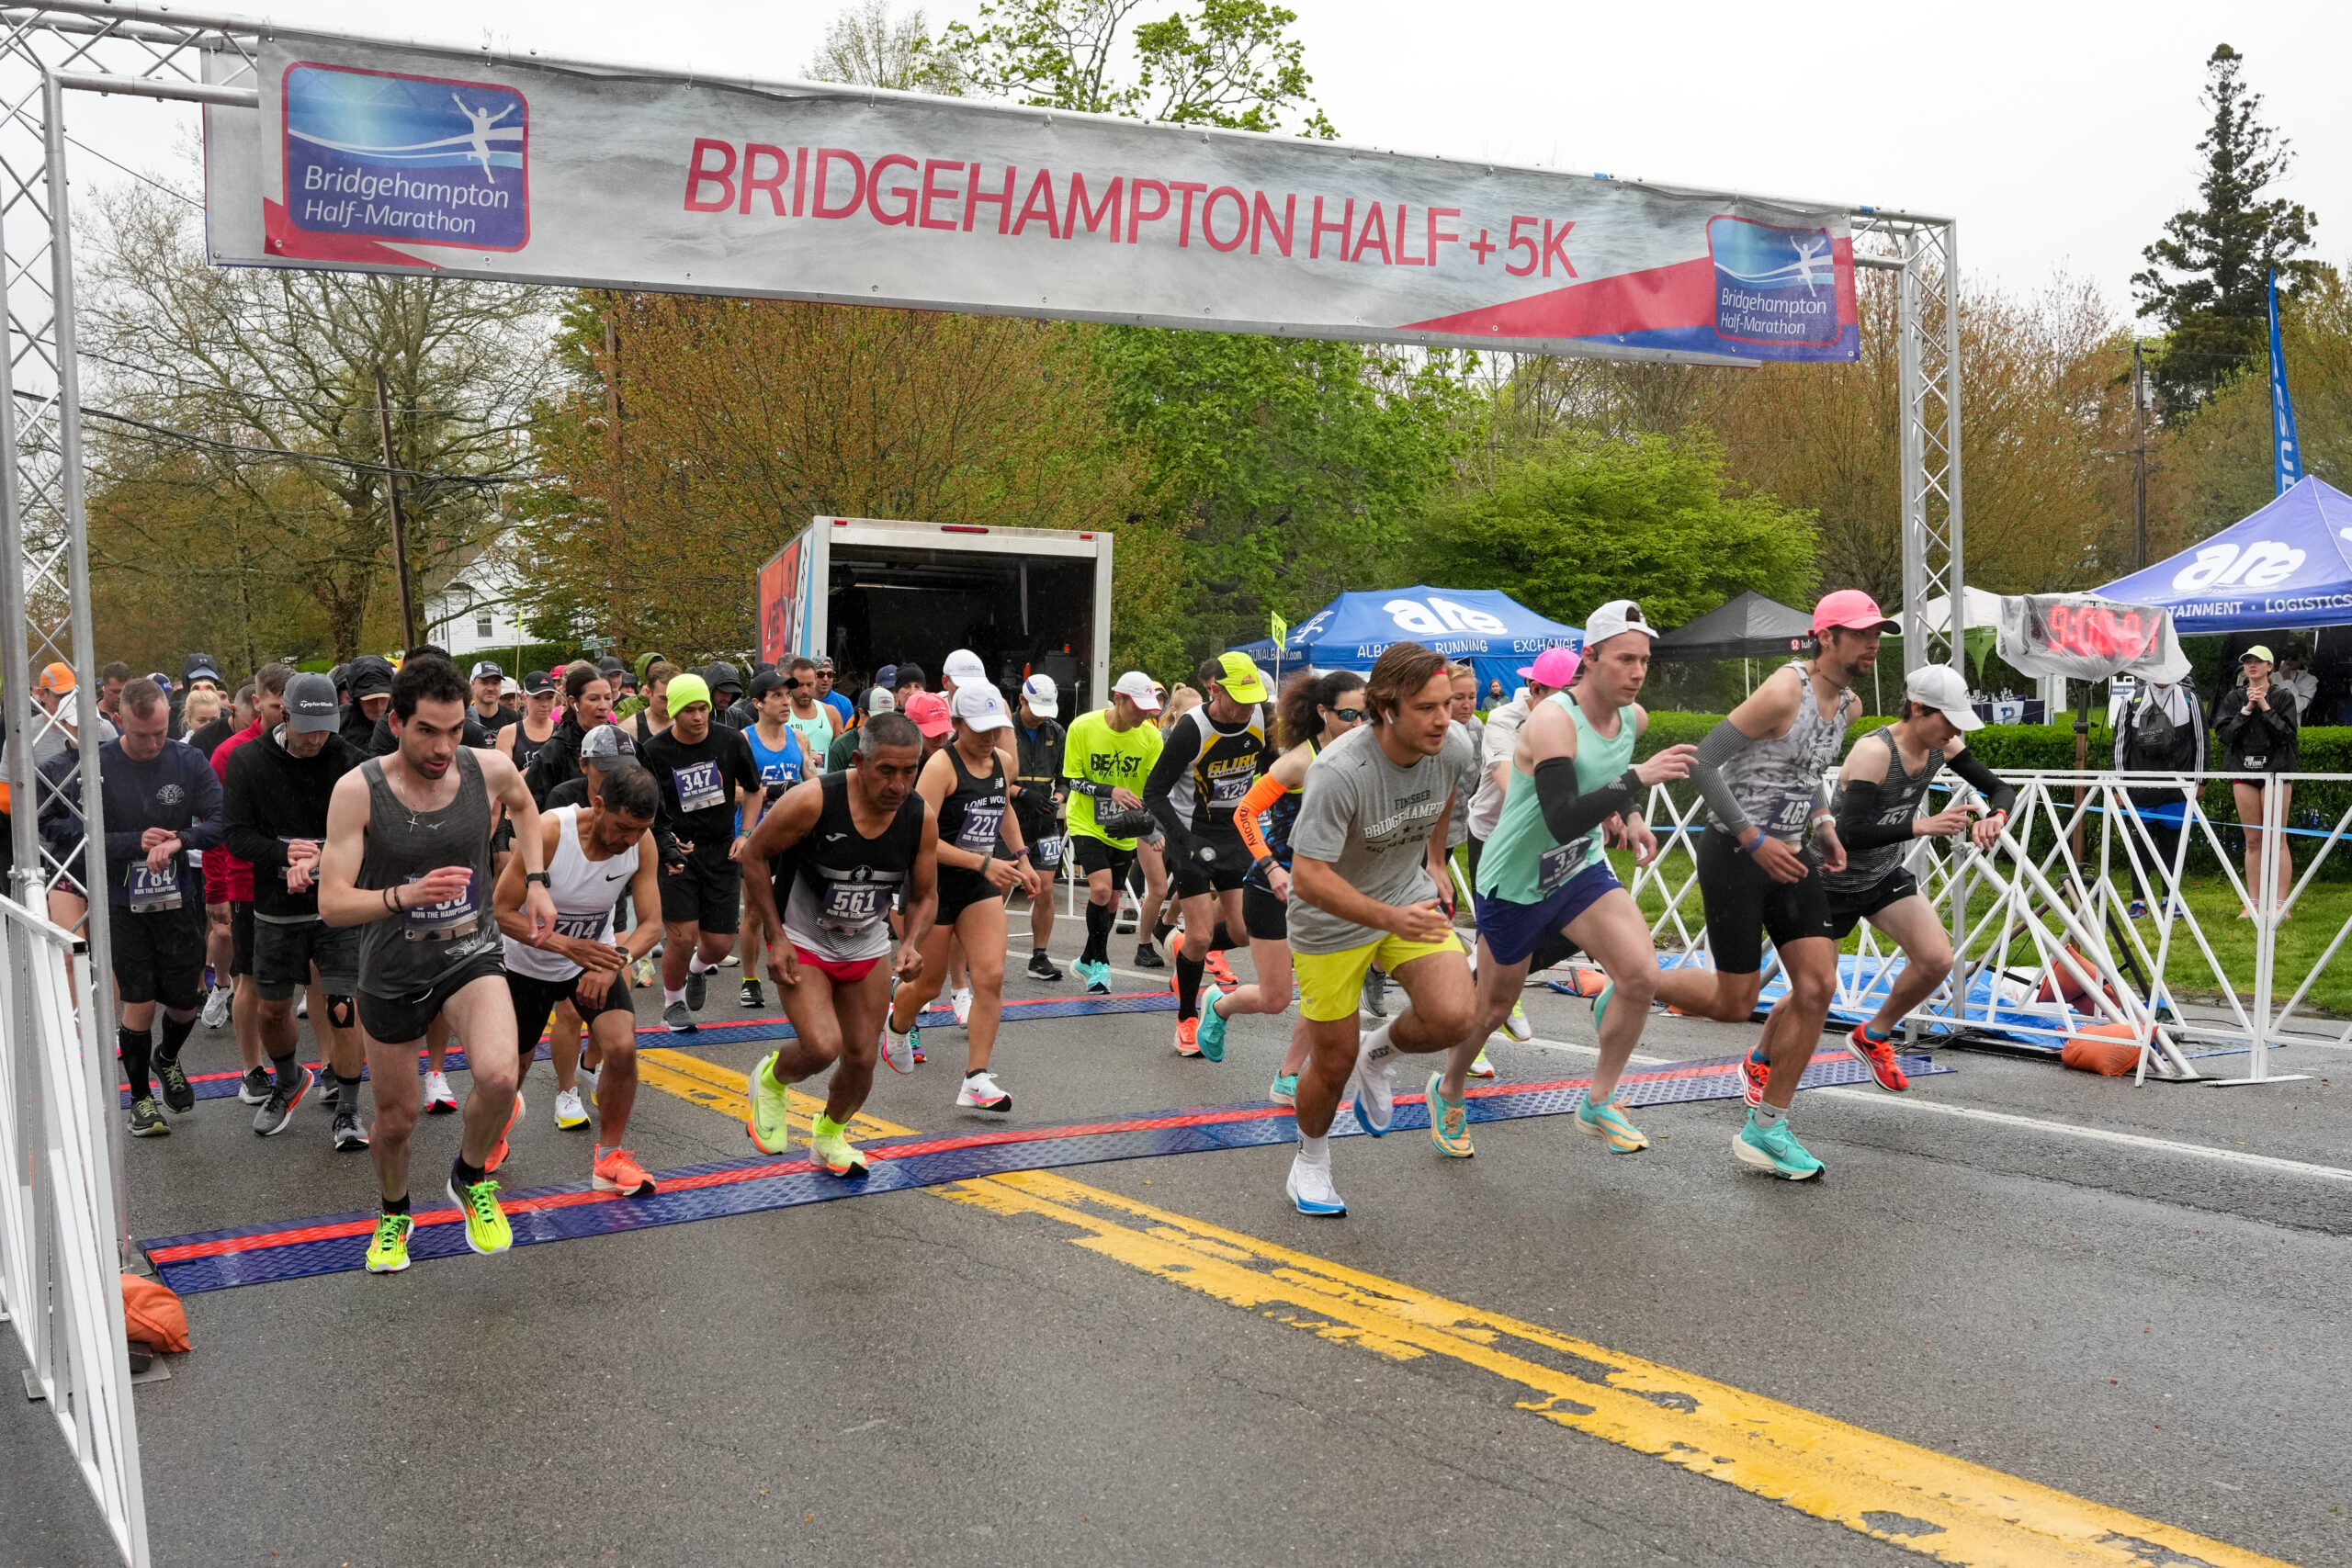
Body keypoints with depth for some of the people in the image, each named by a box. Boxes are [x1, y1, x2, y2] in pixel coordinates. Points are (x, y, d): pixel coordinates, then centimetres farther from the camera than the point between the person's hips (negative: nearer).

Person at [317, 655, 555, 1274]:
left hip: (470, 953, 1)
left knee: (499, 1077, -26)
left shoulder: (490, 769, -12)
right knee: (396, 1116, 15)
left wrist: (536, 882, 7)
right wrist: (406, 894, -37)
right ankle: (393, 1214, 48)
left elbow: (524, 804, 15)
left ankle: (472, 1177, 6)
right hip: (392, 971, 0)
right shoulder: (357, 790, -19)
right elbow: (332, 904, -20)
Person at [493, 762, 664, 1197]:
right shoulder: (548, 832, -31)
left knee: (622, 1047, -19)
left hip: (594, 955, 2)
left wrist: (615, 961, -38)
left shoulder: (641, 842, -21)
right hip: (528, 961, -2)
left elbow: (651, 924, -17)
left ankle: (608, 1157, 0)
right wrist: (566, 944, -37)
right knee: (514, 1063, 13)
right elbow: (502, 911, -24)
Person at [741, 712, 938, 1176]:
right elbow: (754, 855, -12)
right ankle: (771, 1079, 15)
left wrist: (912, 944, -19)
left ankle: (829, 1137, 39)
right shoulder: (812, 800, -27)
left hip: (868, 948, 4)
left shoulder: (921, 817, -14)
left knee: (861, 1059, 8)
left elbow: (924, 895, 0)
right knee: (821, 1048, -21)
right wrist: (776, 936, -15)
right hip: (802, 944, -4)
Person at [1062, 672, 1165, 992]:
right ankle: (1100, 963, -1)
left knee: (1111, 899, 10)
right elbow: (1072, 779, -10)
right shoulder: (1082, 727, -15)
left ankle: (1089, 961, 33)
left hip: (1123, 830, 3)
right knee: (1100, 888, -19)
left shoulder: (1150, 735, -8)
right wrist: (1110, 791, -26)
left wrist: (1146, 816, -23)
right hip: (1087, 824, -3)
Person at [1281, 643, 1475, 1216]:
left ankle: (1380, 1053, 16)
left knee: (1453, 1018, -19)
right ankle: (1310, 1163, 36)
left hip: (1411, 895, 4)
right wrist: (1390, 918, -41)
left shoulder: (1454, 747, -14)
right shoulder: (1338, 771, -32)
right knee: (1334, 1061, 5)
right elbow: (1308, 877, -32)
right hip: (1331, 918, -4)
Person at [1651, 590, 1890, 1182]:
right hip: (1734, 852, -8)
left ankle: (1764, 1129, 10)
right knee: (1734, 1002, -2)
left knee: (1818, 987, -1)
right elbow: (1704, 762, -21)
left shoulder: (1848, 705, 8)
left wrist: (1824, 823, 8)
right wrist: (1755, 841, -22)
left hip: (1790, 853, 8)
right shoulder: (1783, 692, -20)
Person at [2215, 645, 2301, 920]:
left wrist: (2266, 709, -13)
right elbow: (2223, 733, -1)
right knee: (2253, 841, 6)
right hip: (2243, 771, 3)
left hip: (2276, 770, -3)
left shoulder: (2283, 696, 3)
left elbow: (2288, 734, -7)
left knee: (2276, 839, -6)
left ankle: (2280, 904, -5)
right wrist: (2247, 709, -8)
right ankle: (2253, 903, 9)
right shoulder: (2234, 698, 10)